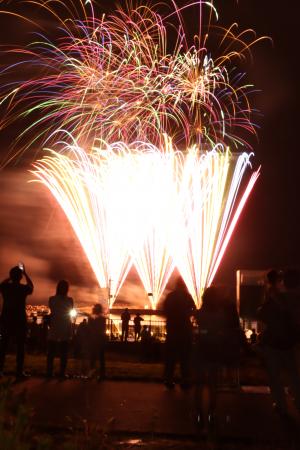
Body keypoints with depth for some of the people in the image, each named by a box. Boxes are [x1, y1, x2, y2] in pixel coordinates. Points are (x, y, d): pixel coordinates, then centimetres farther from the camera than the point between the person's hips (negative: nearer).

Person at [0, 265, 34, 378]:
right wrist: (25, 273, 22)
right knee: (20, 346, 1)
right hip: (20, 320, -3)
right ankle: (19, 371, -3)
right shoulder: (23, 288, -6)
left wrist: (10, 277, 27)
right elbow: (31, 286, 17)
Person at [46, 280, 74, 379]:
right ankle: (62, 373, -3)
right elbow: (70, 313, 6)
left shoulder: (52, 299, -3)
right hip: (65, 329, -1)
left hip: (54, 329, 1)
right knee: (63, 353, 3)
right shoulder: (69, 300, -6)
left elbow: (52, 311, 8)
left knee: (51, 352, 6)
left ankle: (49, 372, 1)